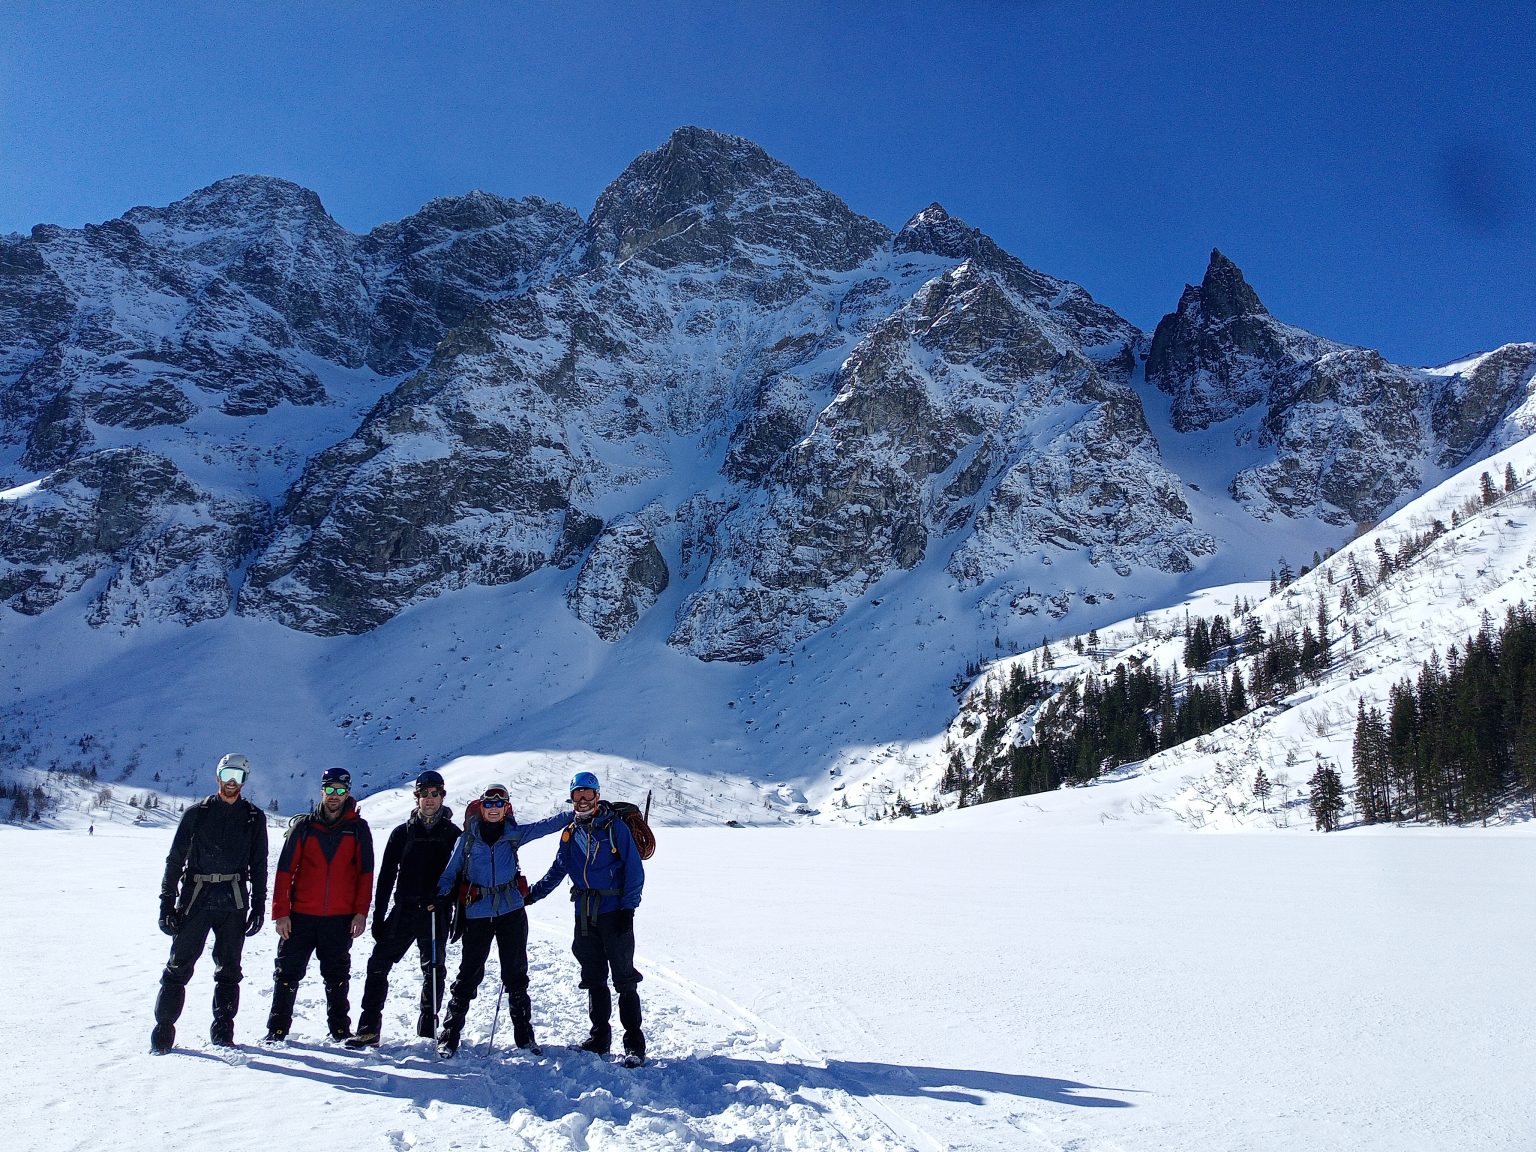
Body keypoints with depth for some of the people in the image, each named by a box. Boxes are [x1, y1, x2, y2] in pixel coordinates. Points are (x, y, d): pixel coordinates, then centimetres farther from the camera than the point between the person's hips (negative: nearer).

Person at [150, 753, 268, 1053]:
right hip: (194, 898, -1)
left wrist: (258, 905, 3)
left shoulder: (254, 818, 9)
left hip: (234, 902, 1)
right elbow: (175, 859, 5)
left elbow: (258, 865, 10)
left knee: (228, 970, 5)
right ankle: (163, 1028, 7)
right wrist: (167, 904, -1)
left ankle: (223, 1033, 13)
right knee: (179, 966, -2)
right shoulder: (196, 813, 6)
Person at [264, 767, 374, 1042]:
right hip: (301, 916, 0)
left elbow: (365, 872, 3)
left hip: (341, 917, 0)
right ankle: (277, 1029, 15)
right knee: (287, 973, 3)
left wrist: (361, 912, -5)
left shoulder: (358, 828, 4)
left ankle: (340, 1029, 18)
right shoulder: (303, 826, 3)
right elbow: (285, 871, 2)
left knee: (337, 977, 8)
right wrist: (281, 912, -4)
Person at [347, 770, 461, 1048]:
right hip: (404, 911, 1)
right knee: (378, 965, -4)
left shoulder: (453, 834, 5)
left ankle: (428, 1029, 17)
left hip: (436, 914, -1)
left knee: (434, 971, 5)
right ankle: (369, 1028, 3)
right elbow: (386, 876, 7)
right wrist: (378, 916, 3)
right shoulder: (402, 833, 8)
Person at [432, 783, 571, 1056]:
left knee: (515, 974, 8)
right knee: (468, 975, 1)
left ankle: (524, 1034, 17)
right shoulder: (468, 838, 4)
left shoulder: (514, 834, 6)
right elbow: (451, 871, 7)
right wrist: (440, 895, -10)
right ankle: (449, 1035, 12)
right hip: (477, 914, -1)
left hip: (511, 912, 1)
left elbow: (548, 824, 7)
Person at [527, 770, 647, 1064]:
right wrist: (531, 894, 19)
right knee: (594, 978, 11)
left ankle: (634, 1042, 2)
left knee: (624, 978, -4)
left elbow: (634, 869, -6)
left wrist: (628, 908, -12)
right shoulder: (570, 834, 12)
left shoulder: (615, 827, -4)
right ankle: (600, 1036, 22)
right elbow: (557, 871, 24)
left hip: (615, 913, -5)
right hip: (585, 915, 5)